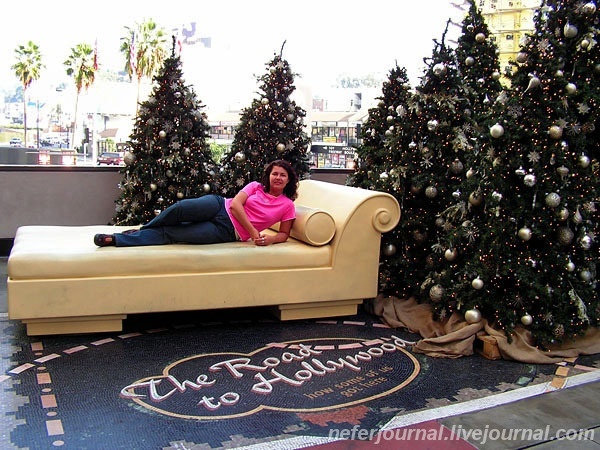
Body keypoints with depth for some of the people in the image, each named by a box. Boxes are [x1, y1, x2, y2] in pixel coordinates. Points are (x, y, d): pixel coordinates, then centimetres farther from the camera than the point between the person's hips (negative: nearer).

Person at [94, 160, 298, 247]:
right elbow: (235, 204, -7)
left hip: (226, 231, -2)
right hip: (220, 207, 2)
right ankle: (143, 228, 3)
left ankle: (116, 239, -11)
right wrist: (253, 232, -16)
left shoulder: (287, 205, 4)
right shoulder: (256, 186, 7)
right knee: (182, 207, -29)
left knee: (168, 234, -18)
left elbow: (284, 234, 8)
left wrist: (270, 239, -17)